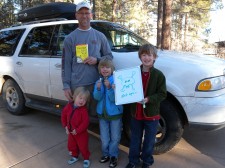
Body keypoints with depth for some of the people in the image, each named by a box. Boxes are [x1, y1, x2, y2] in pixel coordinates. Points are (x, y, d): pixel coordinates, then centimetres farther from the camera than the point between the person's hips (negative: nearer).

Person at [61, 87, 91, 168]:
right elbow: (63, 115, 4)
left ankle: (86, 159, 32)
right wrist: (65, 126, -1)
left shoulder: (84, 110, -24)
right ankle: (75, 156, 46)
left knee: (83, 147, 9)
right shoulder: (68, 106, -8)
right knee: (71, 146, 22)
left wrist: (77, 130, -23)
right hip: (71, 132, 6)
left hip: (81, 133, -5)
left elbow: (85, 122, -26)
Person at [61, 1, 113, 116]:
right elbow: (66, 64, 4)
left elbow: (109, 56, 13)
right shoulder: (70, 38, 7)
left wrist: (97, 60, -8)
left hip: (97, 84, 1)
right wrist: (66, 86, -3)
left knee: (95, 114, 6)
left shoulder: (100, 36, 12)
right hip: (76, 85, -1)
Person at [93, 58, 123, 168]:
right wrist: (98, 88, -28)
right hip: (102, 113, 3)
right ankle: (106, 154, 37)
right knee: (104, 138, 16)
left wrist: (109, 87, -33)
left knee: (115, 138, 11)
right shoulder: (98, 82, -1)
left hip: (115, 113, -3)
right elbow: (97, 97, -9)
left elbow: (114, 98, -19)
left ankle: (113, 156, 30)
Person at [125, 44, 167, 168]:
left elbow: (162, 94, -11)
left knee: (149, 140, 13)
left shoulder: (159, 75, -11)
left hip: (151, 114, -2)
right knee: (135, 139, 16)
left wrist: (148, 99, -25)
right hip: (136, 113, 3)